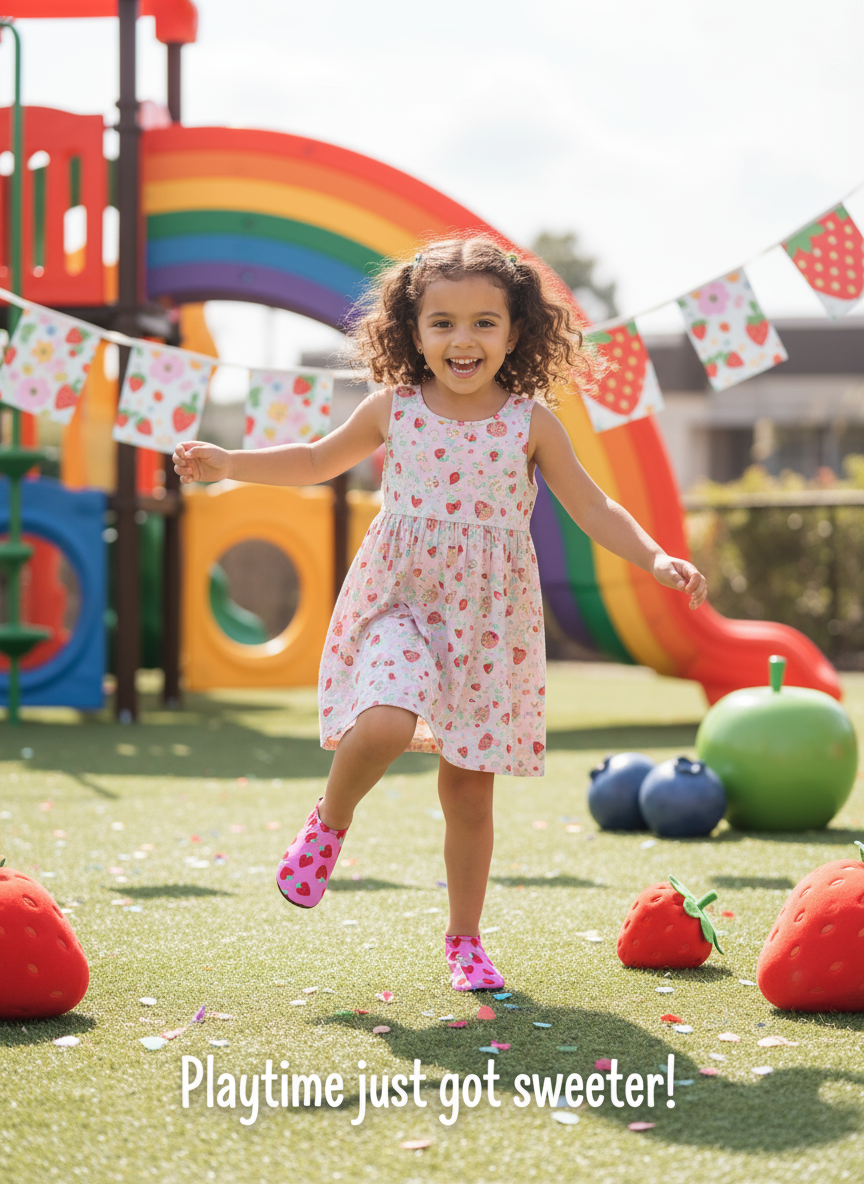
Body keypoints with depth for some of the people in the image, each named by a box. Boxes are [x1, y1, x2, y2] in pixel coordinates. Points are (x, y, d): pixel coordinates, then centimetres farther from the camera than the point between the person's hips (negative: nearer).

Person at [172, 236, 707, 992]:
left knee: (469, 789, 5)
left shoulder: (531, 423, -3)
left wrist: (655, 559, -13)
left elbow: (592, 509, 2)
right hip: (398, 605, 0)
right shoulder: (394, 411, -1)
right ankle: (330, 823, 3)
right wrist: (228, 464, 9)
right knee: (385, 725, -29)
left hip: (489, 623, 1)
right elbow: (318, 461, 16)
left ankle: (464, 939, 23)